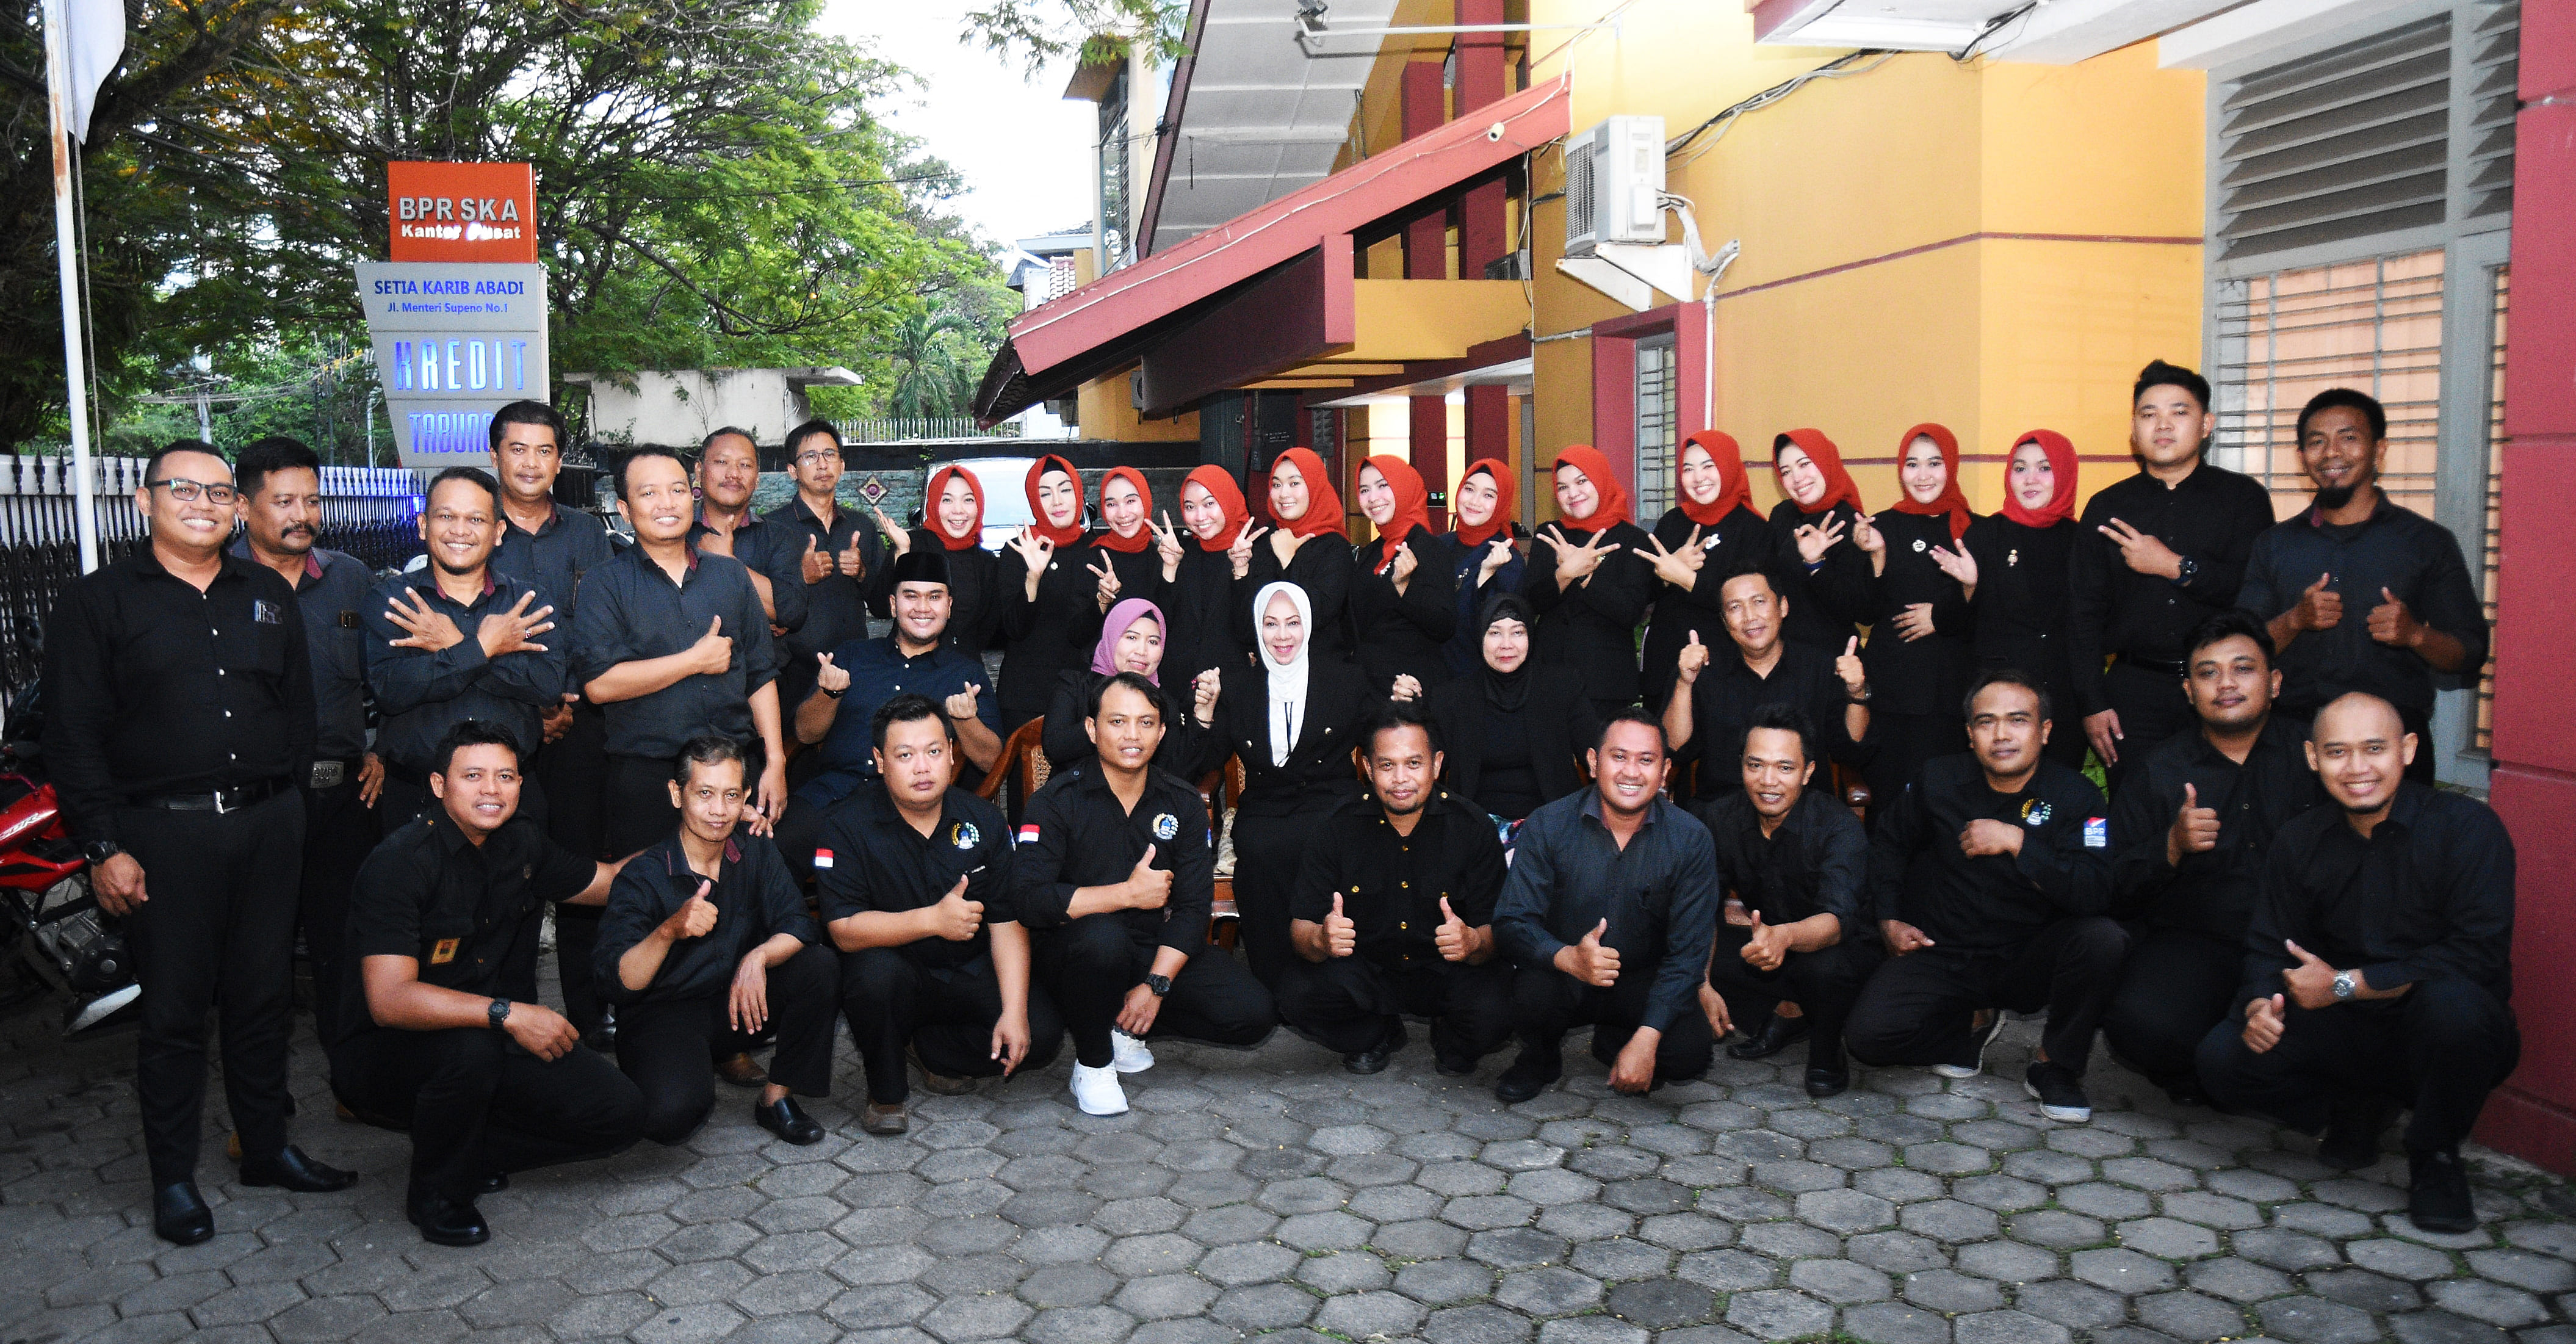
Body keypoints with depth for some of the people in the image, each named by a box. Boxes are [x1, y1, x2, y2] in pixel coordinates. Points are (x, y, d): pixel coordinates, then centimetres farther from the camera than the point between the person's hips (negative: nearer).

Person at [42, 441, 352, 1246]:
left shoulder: (268, 597, 14)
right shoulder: (98, 601, 1)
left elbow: (300, 710, 17)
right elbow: (73, 735, -3)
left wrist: (289, 802, 8)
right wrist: (103, 847, -10)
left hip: (268, 825, 4)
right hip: (163, 833, -4)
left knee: (264, 997, 11)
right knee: (174, 1010, 2)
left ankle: (267, 1148, 25)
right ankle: (173, 1178, 15)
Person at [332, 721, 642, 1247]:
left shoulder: (520, 843, 2)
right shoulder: (401, 863, -20)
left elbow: (609, 880, 20)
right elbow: (389, 1000, -30)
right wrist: (507, 1014, -36)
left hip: (485, 1040, 6)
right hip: (382, 1057, -6)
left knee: (620, 1113, -11)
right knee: (470, 1047, -40)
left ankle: (470, 1156, 11)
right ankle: (436, 1192, -10)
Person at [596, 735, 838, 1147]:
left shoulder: (757, 855, 0)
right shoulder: (642, 876, -13)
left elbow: (798, 926, -10)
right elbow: (616, 984, -22)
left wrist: (757, 958, -31)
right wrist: (669, 931, -39)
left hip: (740, 1004, 5)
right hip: (663, 1015, -5)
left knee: (820, 966, -21)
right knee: (672, 1114, -34)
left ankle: (777, 1098, -7)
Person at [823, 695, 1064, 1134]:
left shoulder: (984, 821, -2)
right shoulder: (848, 827, -10)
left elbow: (1007, 923, -6)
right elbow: (844, 930, -19)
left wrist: (1013, 1012, -18)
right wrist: (933, 919, -31)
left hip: (972, 977, 3)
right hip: (896, 979, -3)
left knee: (1042, 1033, -19)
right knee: (874, 970, -36)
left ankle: (927, 1046, 8)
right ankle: (885, 1092, -8)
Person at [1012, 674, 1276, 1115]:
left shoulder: (1184, 804, 3)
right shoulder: (1057, 801, -9)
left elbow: (1193, 907, -4)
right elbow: (1028, 899, -22)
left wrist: (1156, 984, -18)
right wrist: (1131, 893, -20)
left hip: (1156, 952, 4)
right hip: (1073, 953, -4)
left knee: (1253, 1013, -16)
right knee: (1103, 935, -39)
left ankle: (1125, 1026, 6)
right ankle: (1092, 1061, -11)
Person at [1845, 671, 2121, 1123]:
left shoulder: (2076, 796, -9)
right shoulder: (1938, 780, -3)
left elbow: (2095, 896, -23)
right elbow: (1889, 843, 16)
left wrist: (2016, 842, -30)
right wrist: (1889, 919, 6)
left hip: (2027, 962, -1)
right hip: (1939, 955, 1)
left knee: (2101, 938, -32)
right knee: (1868, 1035, -22)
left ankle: (2056, 1066, -6)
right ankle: (1969, 1029, 13)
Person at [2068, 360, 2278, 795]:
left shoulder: (2244, 497, 5)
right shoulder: (2106, 507, 10)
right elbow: (2083, 612, 7)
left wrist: (2177, 568, -11)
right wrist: (2092, 703, 0)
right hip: (2135, 690, 1)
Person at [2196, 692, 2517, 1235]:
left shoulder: (2466, 825, -14)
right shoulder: (2300, 840, 1)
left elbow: (2480, 955, -23)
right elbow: (2269, 946, 3)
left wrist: (2345, 984, -21)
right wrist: (2260, 1004, -21)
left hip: (2442, 1040, -3)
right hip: (2349, 1034, 4)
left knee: (2451, 1000, -38)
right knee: (2223, 1057, -20)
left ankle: (2436, 1158, -9)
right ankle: (2357, 1110, 12)